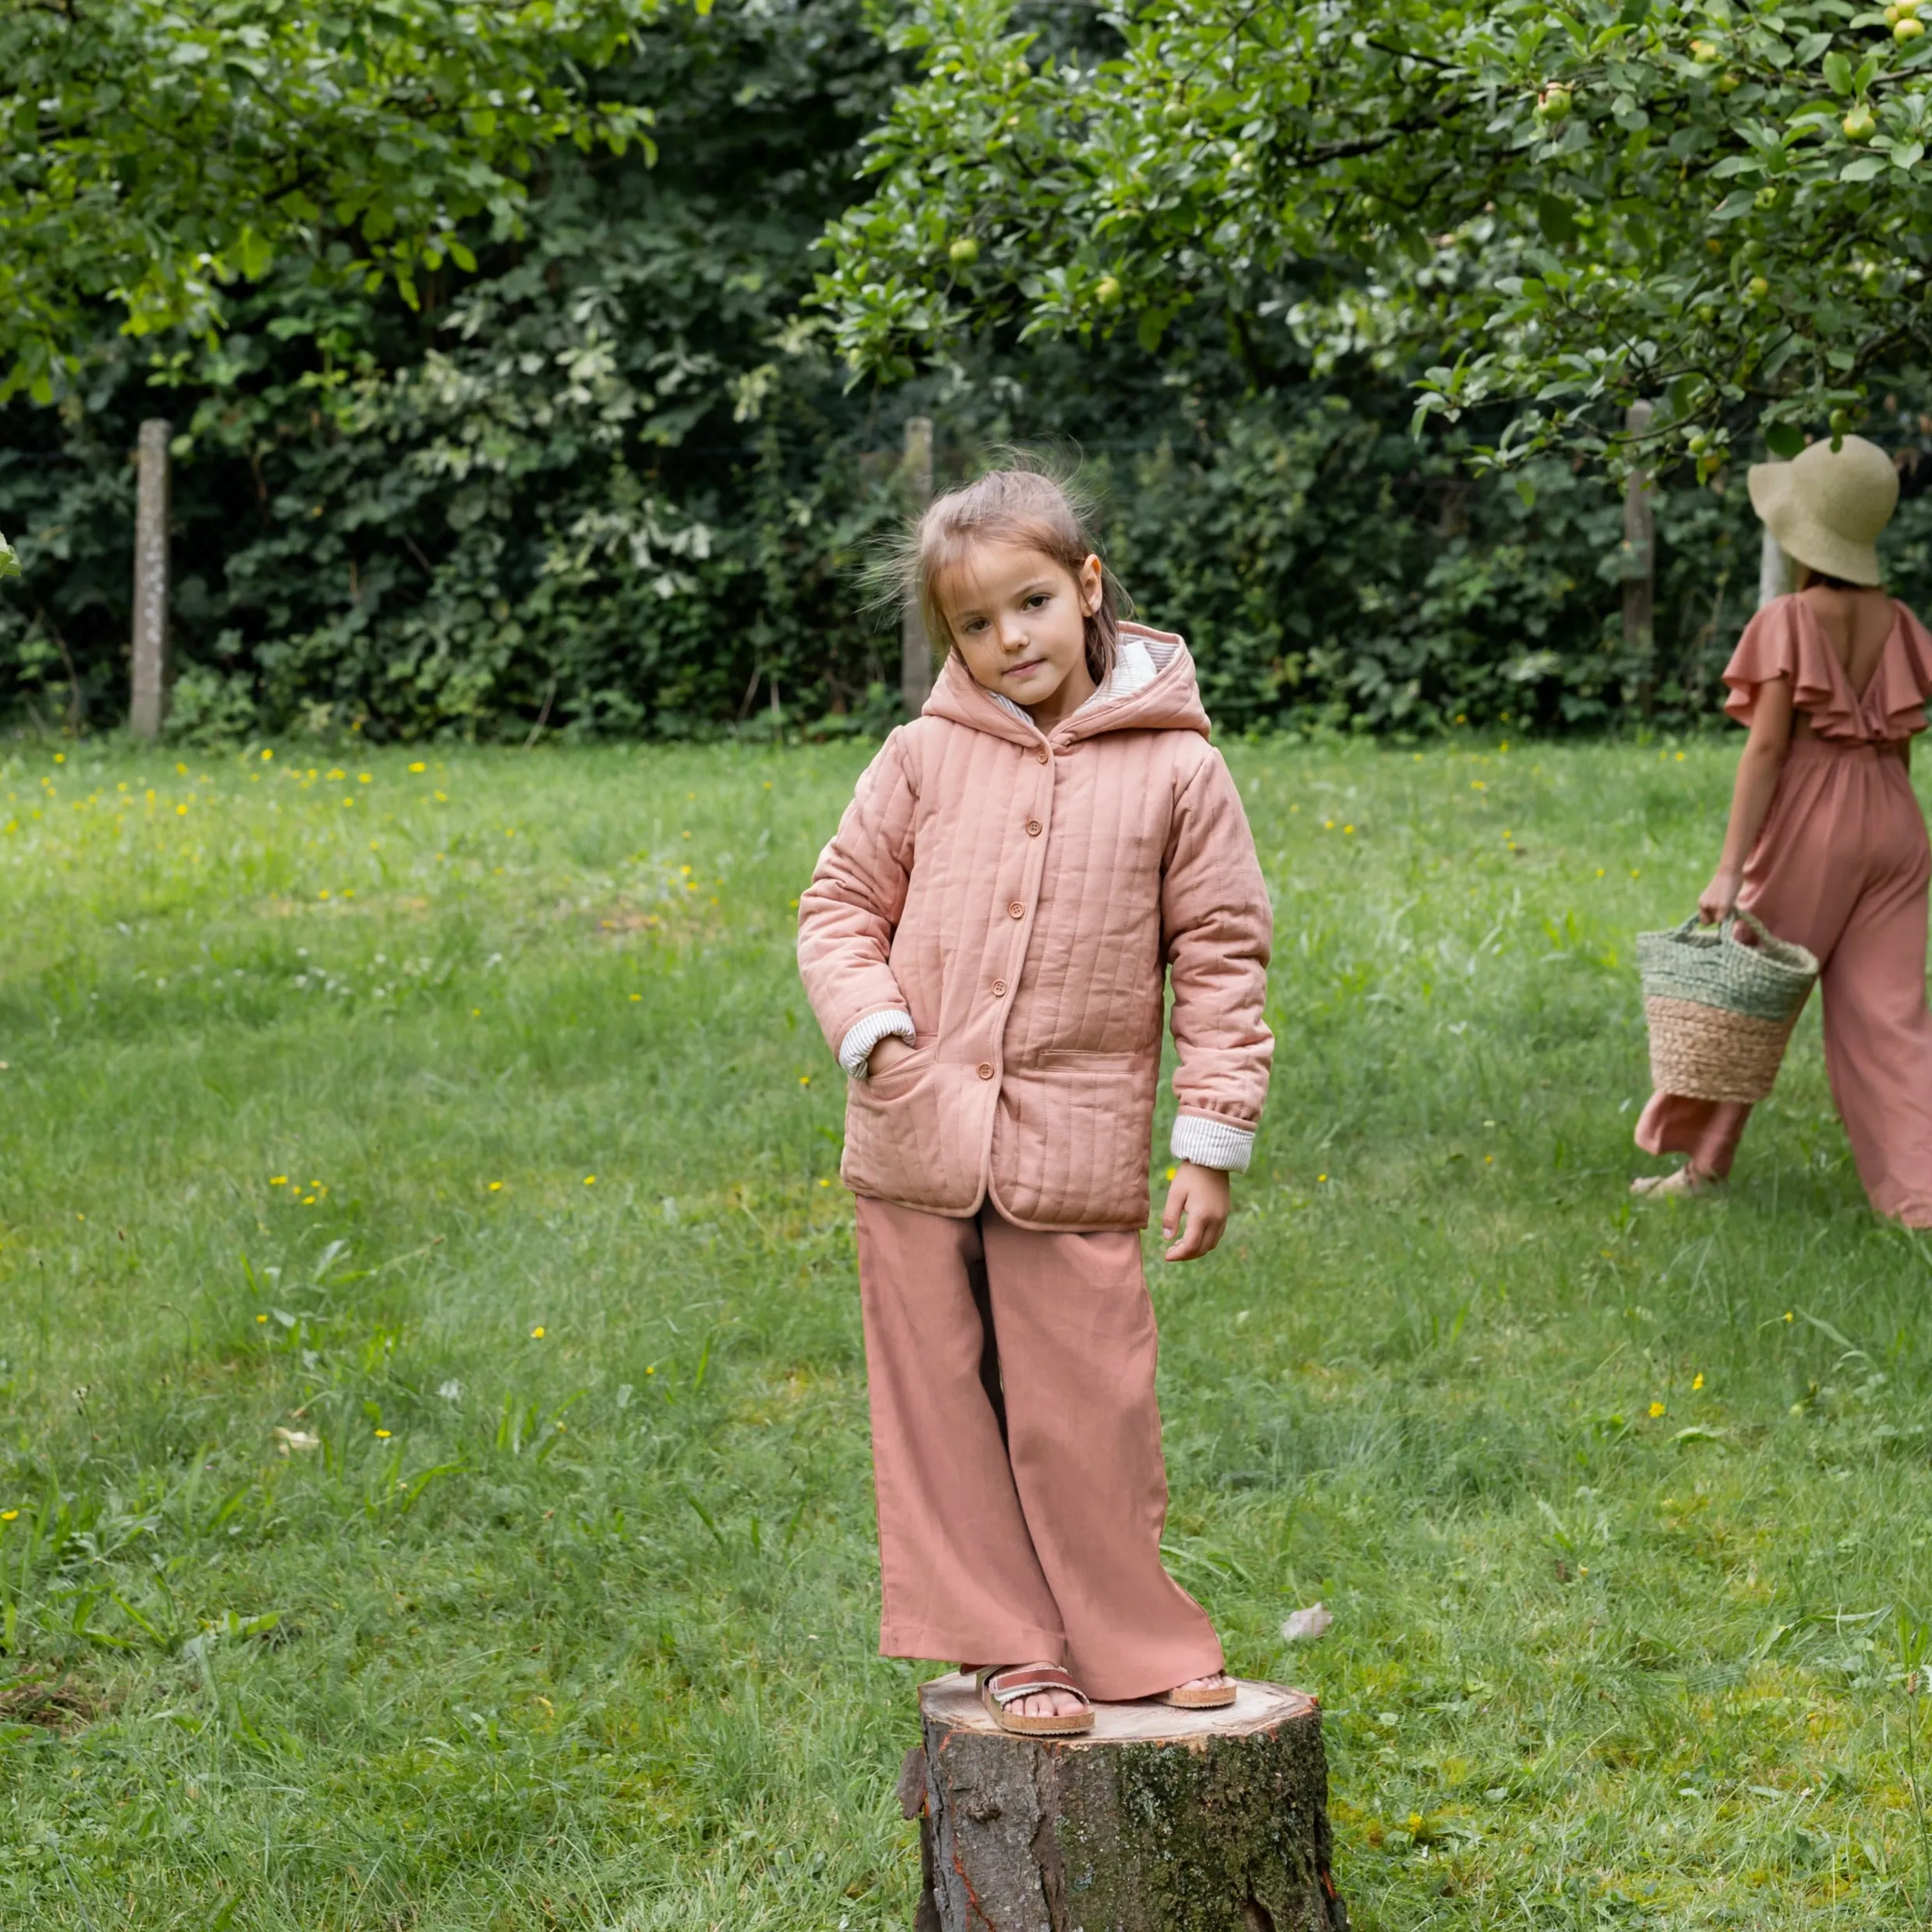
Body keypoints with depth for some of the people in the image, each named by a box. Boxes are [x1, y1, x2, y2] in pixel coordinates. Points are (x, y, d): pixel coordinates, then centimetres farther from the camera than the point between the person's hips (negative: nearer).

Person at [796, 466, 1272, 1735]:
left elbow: (1222, 961, 2)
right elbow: (841, 906, 12)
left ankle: (1131, 1643, 20)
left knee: (1089, 1415, 2)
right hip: (920, 1152, 2)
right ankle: (1010, 1645, 20)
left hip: (1075, 1155, -2)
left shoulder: (1177, 770, 0)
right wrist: (875, 1032, -6)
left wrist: (1213, 1142, -2)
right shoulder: (924, 759, 4)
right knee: (948, 1407, 7)